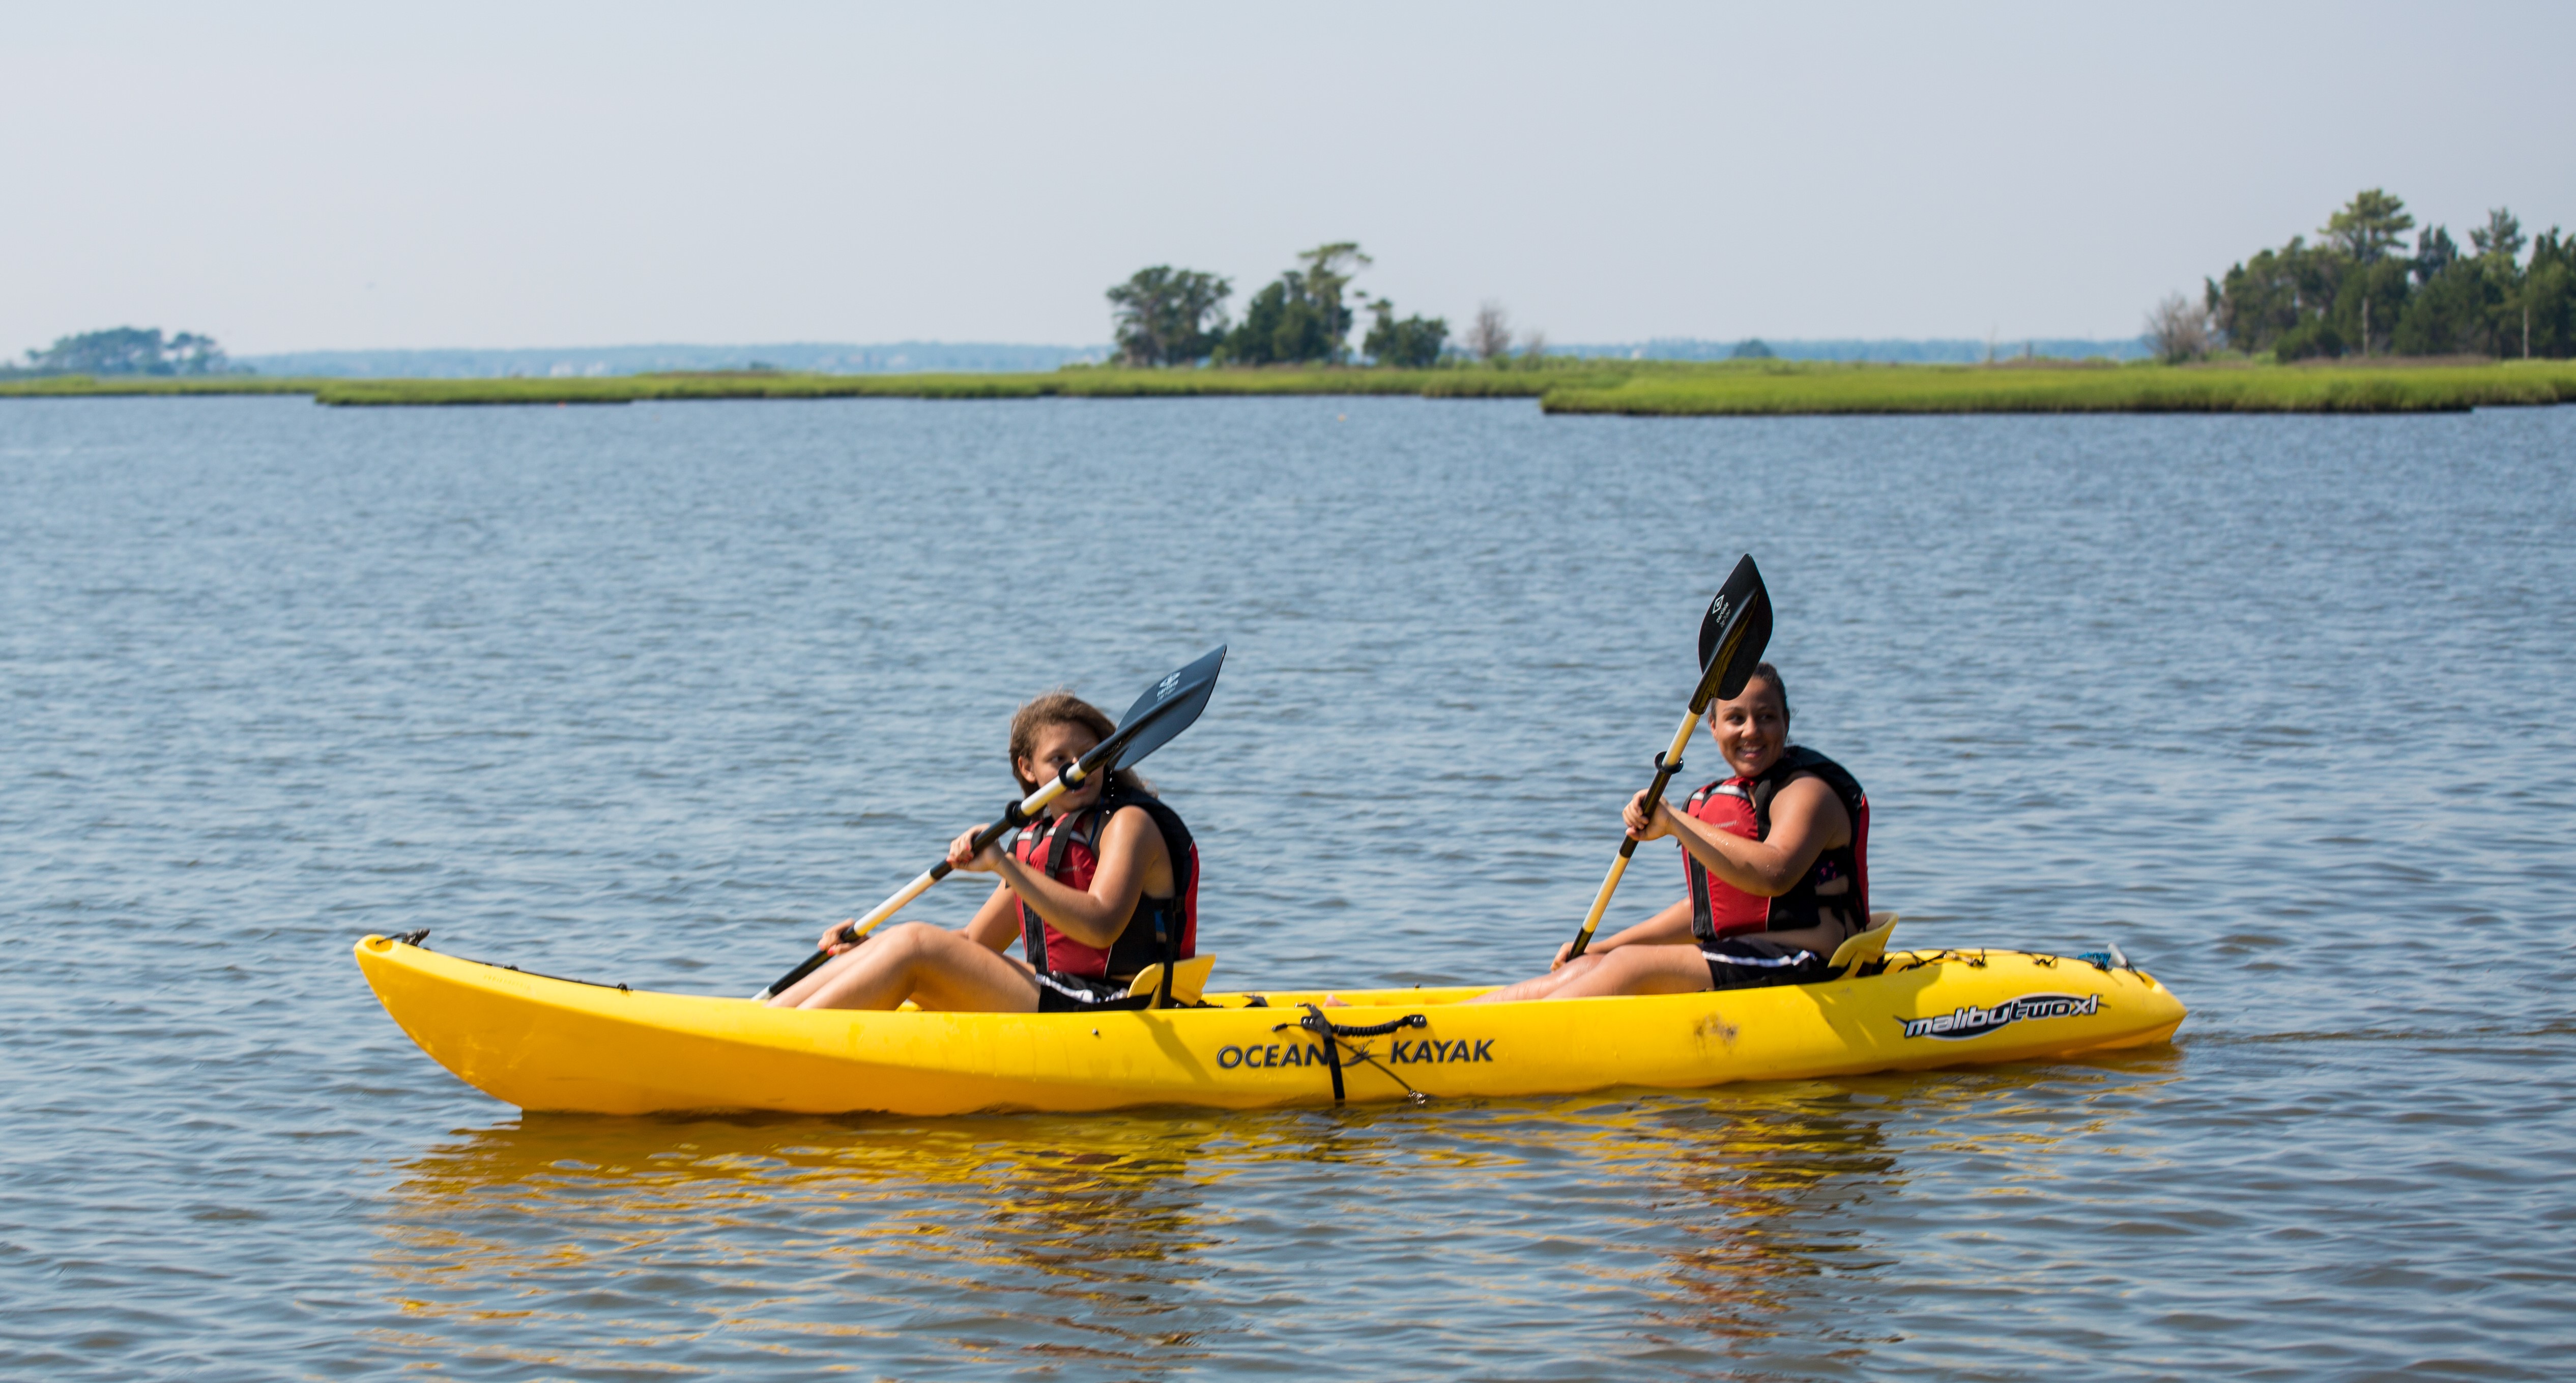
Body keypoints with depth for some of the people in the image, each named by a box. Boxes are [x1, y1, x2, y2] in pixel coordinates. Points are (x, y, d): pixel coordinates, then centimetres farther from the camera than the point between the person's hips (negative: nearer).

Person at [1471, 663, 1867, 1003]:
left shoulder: (1807, 791, -8)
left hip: (1799, 966, -9)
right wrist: (1599, 948, 20)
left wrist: (1676, 824, -28)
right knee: (1583, 971, -5)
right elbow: (1704, 911, 26)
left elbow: (1773, 874, -28)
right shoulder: (1725, 800, 20)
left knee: (1632, 966, -22)